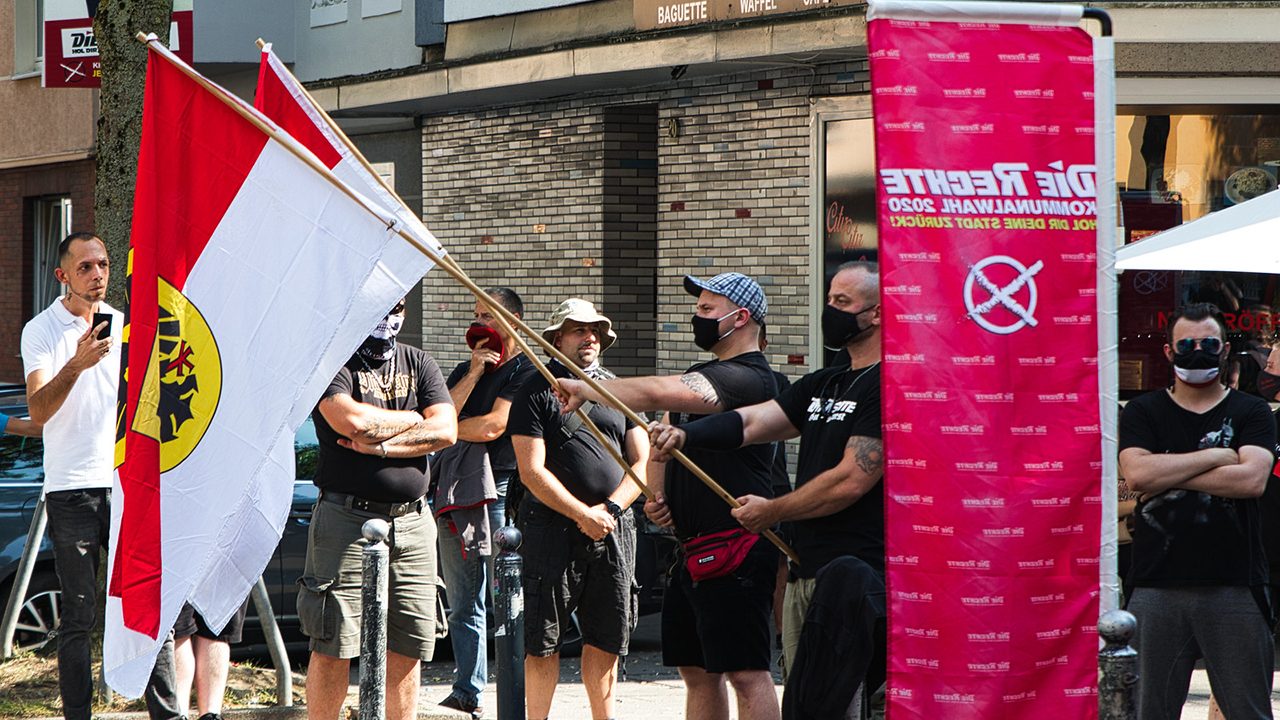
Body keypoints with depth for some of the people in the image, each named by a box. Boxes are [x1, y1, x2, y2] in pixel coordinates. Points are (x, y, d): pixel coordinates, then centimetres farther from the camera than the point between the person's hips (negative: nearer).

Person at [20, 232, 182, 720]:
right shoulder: (41, 331, 0)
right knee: (79, 616, -1)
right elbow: (38, 412, -13)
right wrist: (76, 364, -27)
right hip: (72, 488, -3)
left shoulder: (126, 326, 14)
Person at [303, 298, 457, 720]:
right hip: (346, 518, -5)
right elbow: (351, 420, -18)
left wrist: (379, 445, -10)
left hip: (412, 522, 5)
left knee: (407, 649, 4)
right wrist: (414, 420, -1)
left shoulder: (418, 364, 16)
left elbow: (445, 431, 2)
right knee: (333, 647, -5)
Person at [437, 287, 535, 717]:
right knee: (463, 608, 8)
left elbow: (493, 426, -12)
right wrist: (474, 373, -3)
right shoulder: (464, 370, 20)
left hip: (499, 497, -7)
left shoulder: (525, 370, -2)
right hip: (455, 496, 7)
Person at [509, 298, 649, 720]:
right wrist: (583, 515, -13)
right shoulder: (537, 392, 1)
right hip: (554, 528, -4)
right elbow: (532, 472, -6)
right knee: (543, 641, -3)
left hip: (615, 528, 4)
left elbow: (642, 462, 11)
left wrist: (609, 508, -6)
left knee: (606, 638, 6)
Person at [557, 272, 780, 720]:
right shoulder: (700, 375, 19)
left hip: (736, 549, -10)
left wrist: (586, 389, -15)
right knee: (697, 670, 13)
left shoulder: (748, 378, -14)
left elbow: (660, 394, -24)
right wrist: (654, 493, 9)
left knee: (747, 673, -12)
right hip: (693, 549, 10)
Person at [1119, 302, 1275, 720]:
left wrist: (1167, 475, -6)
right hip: (1157, 589, 1)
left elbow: (1252, 479, -8)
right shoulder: (1143, 413, 12)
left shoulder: (1250, 413, 10)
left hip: (1235, 589, -1)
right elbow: (1137, 474, -7)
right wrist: (1216, 456, -5)